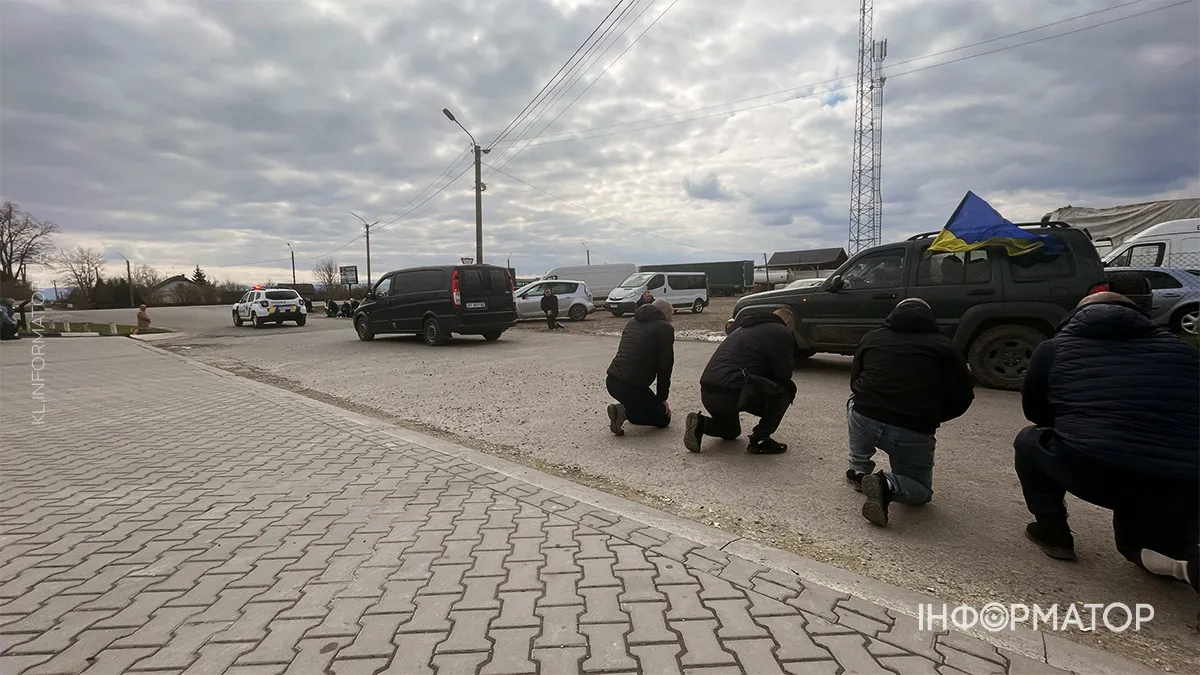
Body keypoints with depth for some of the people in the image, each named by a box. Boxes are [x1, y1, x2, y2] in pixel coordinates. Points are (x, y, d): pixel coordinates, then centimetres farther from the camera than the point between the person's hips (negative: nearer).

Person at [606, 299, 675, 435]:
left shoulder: (632, 322, 19)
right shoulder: (665, 328, -3)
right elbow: (665, 367, -4)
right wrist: (662, 398, 7)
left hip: (611, 382, 8)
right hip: (632, 387, -8)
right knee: (663, 418, 11)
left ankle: (622, 408, 10)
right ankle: (625, 412, -9)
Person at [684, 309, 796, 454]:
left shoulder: (745, 329, 30)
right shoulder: (781, 332, 2)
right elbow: (784, 375, 3)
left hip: (707, 394, 10)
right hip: (732, 393, -9)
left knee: (731, 432, 34)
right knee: (787, 388, 7)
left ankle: (700, 424, 6)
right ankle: (760, 440, 5)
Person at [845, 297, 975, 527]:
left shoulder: (872, 337, 16)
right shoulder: (943, 346, 10)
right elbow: (963, 395, 7)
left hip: (865, 421, 2)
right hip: (912, 434, -1)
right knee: (921, 490, 24)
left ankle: (859, 471, 27)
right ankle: (889, 485, -10)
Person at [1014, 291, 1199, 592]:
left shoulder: (1055, 348, 15)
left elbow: (1034, 411, 24)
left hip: (1091, 471, -3)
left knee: (1029, 440, 28)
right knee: (1136, 541, 34)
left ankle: (1052, 533, 22)